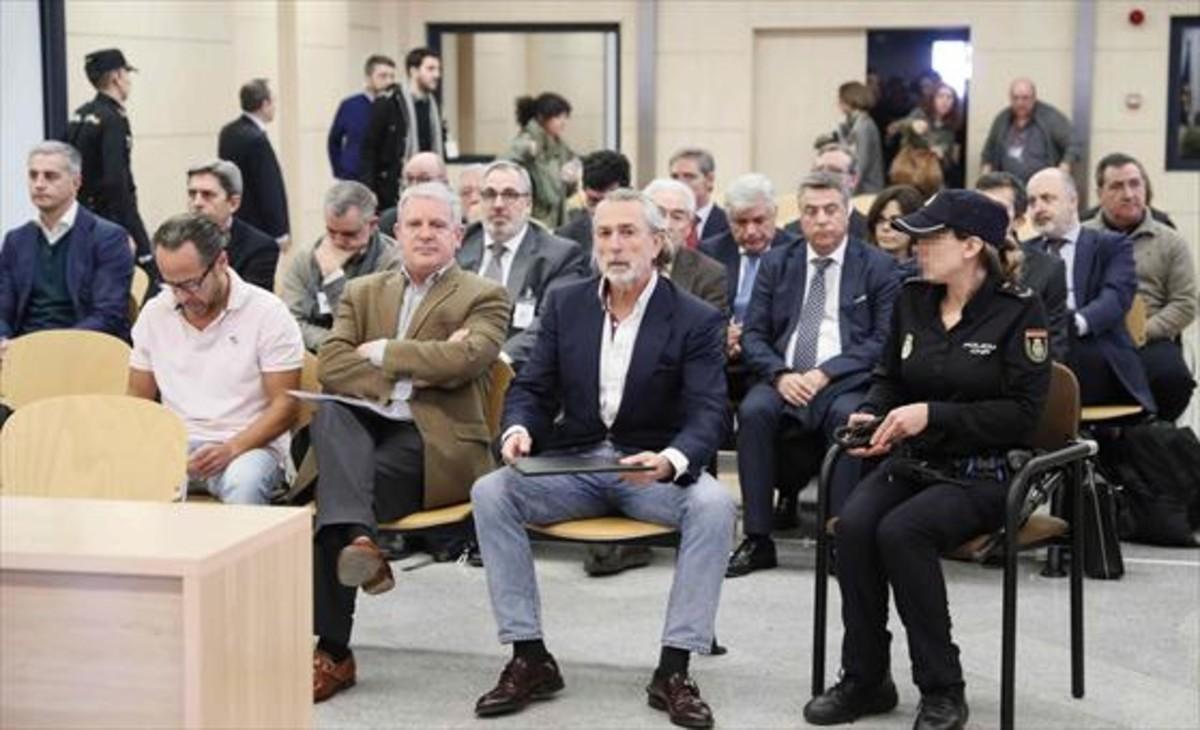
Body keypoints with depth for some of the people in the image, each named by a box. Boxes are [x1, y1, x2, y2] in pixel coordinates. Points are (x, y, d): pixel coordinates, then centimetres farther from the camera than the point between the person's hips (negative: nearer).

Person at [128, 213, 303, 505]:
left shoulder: (267, 313, -3)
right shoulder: (154, 314, 10)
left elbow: (285, 405, -5)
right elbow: (138, 398, 16)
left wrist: (231, 449, -20)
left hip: (249, 444, -3)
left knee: (243, 482, -38)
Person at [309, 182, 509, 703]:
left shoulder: (483, 298, 11)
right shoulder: (362, 292, 23)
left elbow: (465, 358, -12)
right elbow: (332, 366, 4)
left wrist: (382, 353, -5)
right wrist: (416, 368, -10)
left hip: (435, 441, -4)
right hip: (363, 427, 4)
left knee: (329, 501, -30)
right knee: (328, 414, -33)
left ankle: (332, 652, -28)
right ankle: (357, 538, -47)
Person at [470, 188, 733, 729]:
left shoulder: (697, 320, -5)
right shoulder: (564, 304, 6)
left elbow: (706, 415, -13)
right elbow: (531, 389, 6)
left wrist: (670, 461, -35)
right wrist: (519, 429, -19)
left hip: (655, 467, -2)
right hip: (574, 463, 3)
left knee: (713, 505, -33)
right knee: (490, 492, -23)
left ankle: (673, 669, -23)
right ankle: (530, 659, -15)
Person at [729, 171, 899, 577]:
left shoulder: (878, 266, 7)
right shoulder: (776, 265, 16)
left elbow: (883, 341, -1)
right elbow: (753, 335, 10)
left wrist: (826, 373, -14)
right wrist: (780, 374, -10)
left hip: (846, 381, -2)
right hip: (784, 380, 2)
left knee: (848, 416, -35)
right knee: (754, 410, -29)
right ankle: (757, 540, -24)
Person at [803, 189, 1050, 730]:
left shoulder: (1018, 310, -8)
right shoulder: (912, 300, 7)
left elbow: (1022, 412, -12)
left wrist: (933, 414, -19)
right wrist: (870, 415, -2)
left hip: (983, 472, -5)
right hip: (912, 460, 5)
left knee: (901, 531, -31)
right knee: (853, 524, -25)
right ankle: (864, 680, -11)